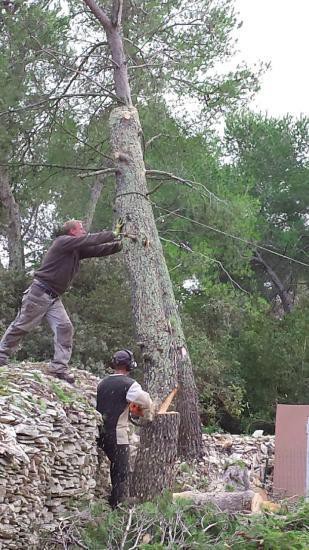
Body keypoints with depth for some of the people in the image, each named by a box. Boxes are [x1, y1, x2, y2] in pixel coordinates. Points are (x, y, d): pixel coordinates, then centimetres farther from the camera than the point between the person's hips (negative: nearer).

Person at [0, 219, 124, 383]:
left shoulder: (78, 250, 12)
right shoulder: (63, 241, -11)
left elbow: (99, 249, 11)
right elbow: (90, 240, -19)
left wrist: (121, 243, 2)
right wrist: (114, 234, -16)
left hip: (54, 297, 8)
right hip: (39, 292, -8)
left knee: (65, 327, -7)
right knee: (21, 326, -1)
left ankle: (59, 367, -9)